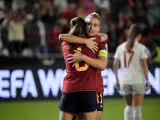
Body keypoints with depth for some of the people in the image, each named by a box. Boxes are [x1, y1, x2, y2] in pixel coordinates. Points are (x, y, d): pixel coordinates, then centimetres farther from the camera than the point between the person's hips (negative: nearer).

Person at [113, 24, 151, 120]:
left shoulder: (121, 47, 6)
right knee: (137, 107, 5)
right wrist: (147, 80, -3)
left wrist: (117, 79, 14)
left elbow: (115, 65, 5)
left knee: (129, 106, 17)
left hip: (124, 80, 4)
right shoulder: (141, 47, -6)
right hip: (138, 80, -4)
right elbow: (144, 65, -10)